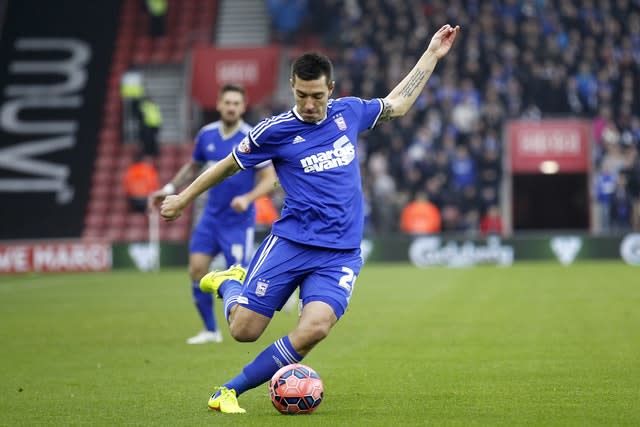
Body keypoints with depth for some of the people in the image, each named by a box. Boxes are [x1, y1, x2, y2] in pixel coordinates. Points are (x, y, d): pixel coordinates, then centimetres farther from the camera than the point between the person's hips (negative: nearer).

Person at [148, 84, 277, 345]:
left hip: (239, 220, -5)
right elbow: (193, 167, 20)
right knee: (197, 269, -5)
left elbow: (269, 179, -12)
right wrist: (170, 189, 11)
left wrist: (248, 198, -28)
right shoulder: (206, 135, 2)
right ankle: (210, 330, 9)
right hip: (211, 216, 5)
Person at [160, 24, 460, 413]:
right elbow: (229, 165, 11)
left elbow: (398, 104, 26)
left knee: (314, 329, -22)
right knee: (244, 330, -7)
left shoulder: (348, 113, 7)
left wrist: (432, 55, 26)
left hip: (341, 253, 2)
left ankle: (230, 391, -5)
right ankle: (228, 282, 31)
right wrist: (183, 199, 19)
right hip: (291, 242, -2)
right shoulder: (275, 131, -4)